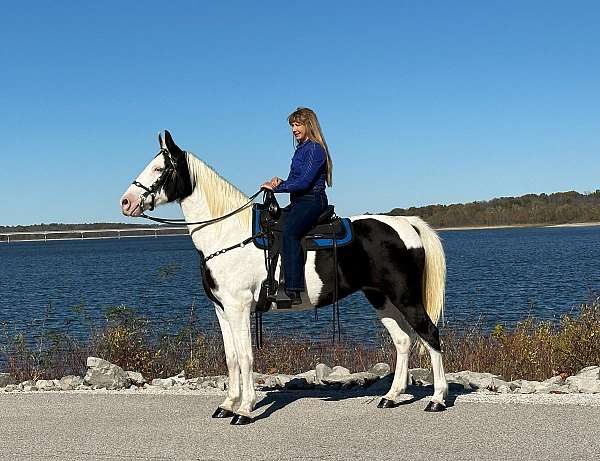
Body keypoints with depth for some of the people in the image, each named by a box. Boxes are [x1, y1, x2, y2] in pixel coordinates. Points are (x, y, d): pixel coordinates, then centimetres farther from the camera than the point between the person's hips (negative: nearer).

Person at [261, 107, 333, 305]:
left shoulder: (315, 149, -9)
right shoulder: (301, 149, 20)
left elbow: (304, 182, -18)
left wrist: (276, 187, -14)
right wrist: (280, 183, 2)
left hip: (312, 201, -11)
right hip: (298, 202, 11)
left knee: (289, 231, -33)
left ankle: (293, 290, -40)